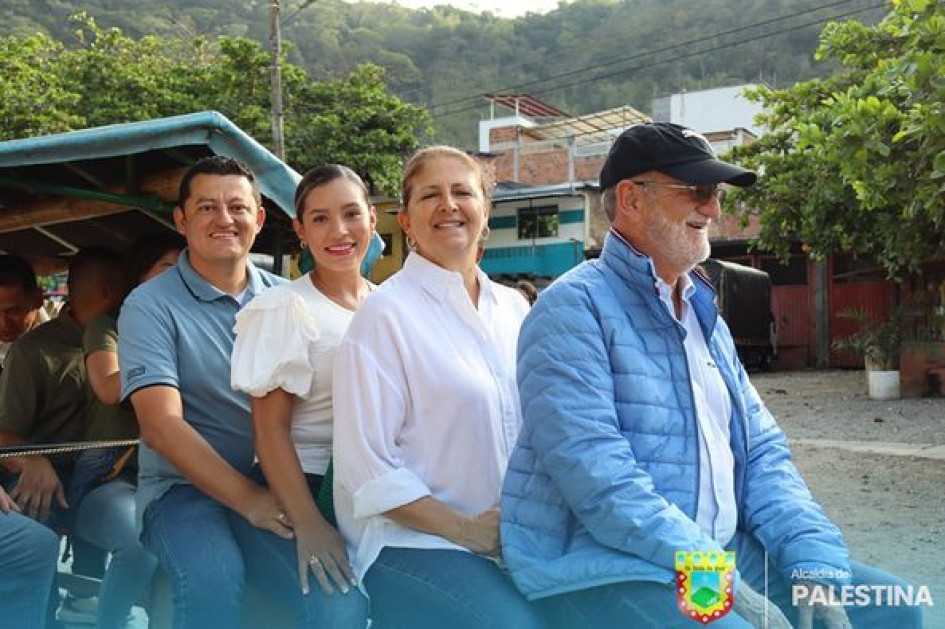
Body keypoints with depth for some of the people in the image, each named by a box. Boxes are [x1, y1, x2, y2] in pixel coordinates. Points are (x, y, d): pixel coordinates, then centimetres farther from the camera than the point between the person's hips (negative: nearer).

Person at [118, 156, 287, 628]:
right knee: (214, 582, -34)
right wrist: (248, 499, -22)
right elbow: (162, 426, -13)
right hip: (185, 487, -3)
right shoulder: (150, 305, -4)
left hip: (278, 480, 4)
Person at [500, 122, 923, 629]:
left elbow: (762, 452, 12)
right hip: (600, 568, -8)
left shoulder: (705, 315, 15)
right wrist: (723, 585, -21)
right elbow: (596, 478, -22)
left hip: (717, 552, 8)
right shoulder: (575, 308, -11)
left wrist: (815, 565, -3)